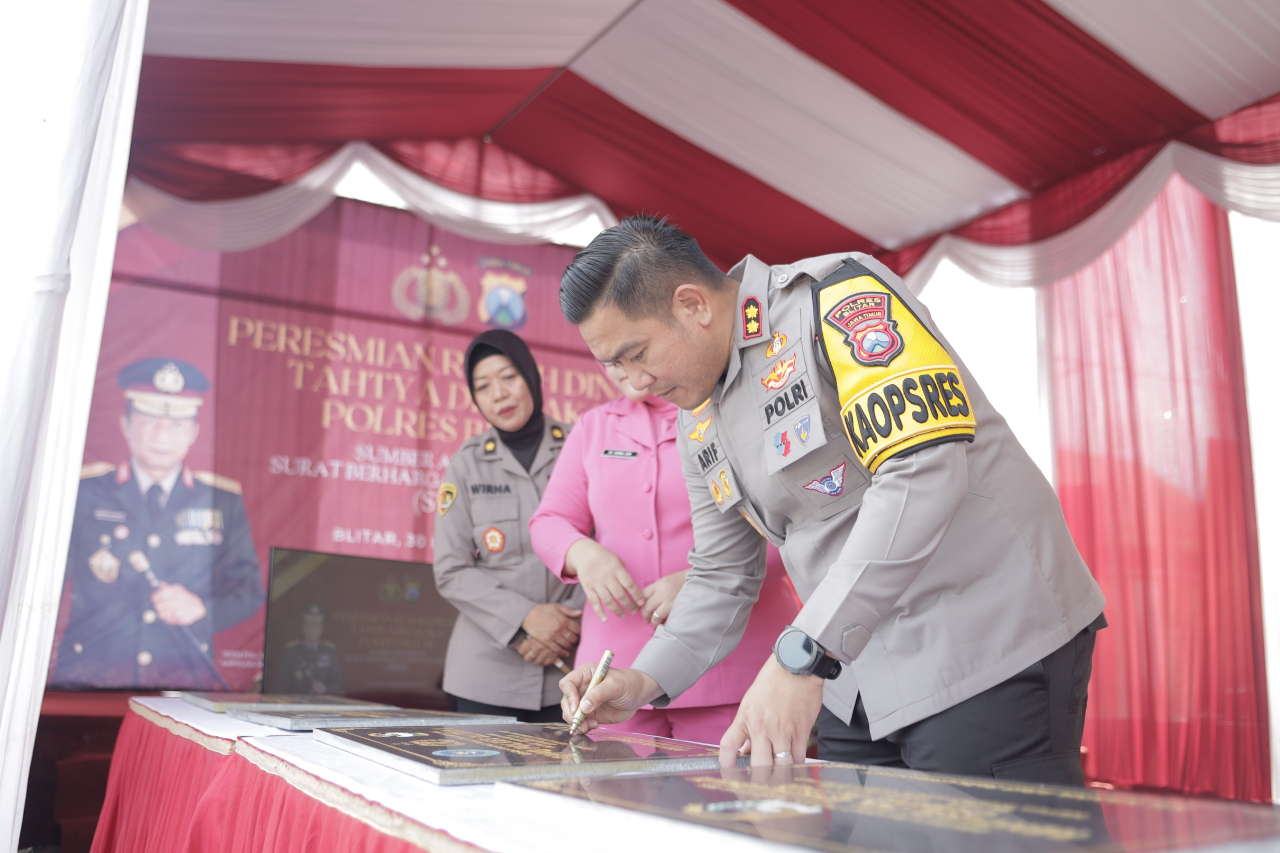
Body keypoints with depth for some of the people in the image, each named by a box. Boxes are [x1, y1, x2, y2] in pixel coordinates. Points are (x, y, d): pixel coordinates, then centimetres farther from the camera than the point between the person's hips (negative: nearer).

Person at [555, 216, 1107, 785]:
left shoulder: (837, 300, -15)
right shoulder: (699, 427, 10)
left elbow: (924, 470, -28)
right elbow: (721, 577, 18)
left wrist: (801, 655, -30)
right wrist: (646, 681, 3)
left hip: (989, 650, -7)